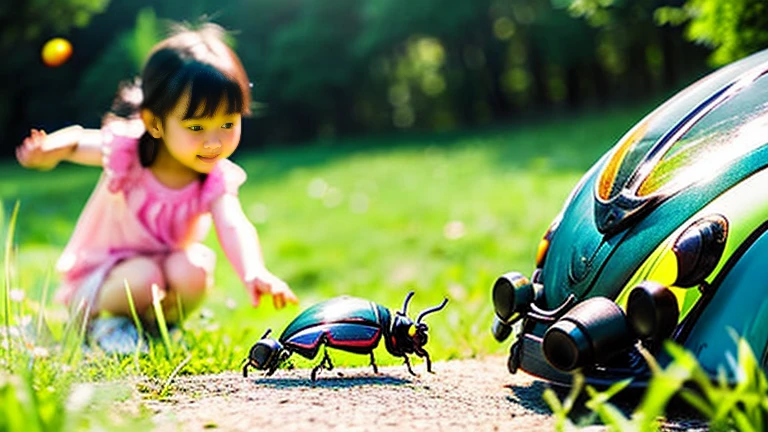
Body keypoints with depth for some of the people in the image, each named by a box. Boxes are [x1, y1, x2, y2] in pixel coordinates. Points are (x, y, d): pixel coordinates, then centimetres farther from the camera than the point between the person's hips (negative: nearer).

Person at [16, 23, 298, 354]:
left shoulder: (216, 178, -19)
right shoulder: (126, 150, -22)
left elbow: (234, 227, -35)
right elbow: (76, 140, -7)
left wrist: (254, 273, -56)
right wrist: (48, 149, -34)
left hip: (166, 260, 3)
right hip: (100, 270, -2)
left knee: (193, 270, -28)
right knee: (142, 279, -32)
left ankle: (158, 322, 1)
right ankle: (96, 315, -1)